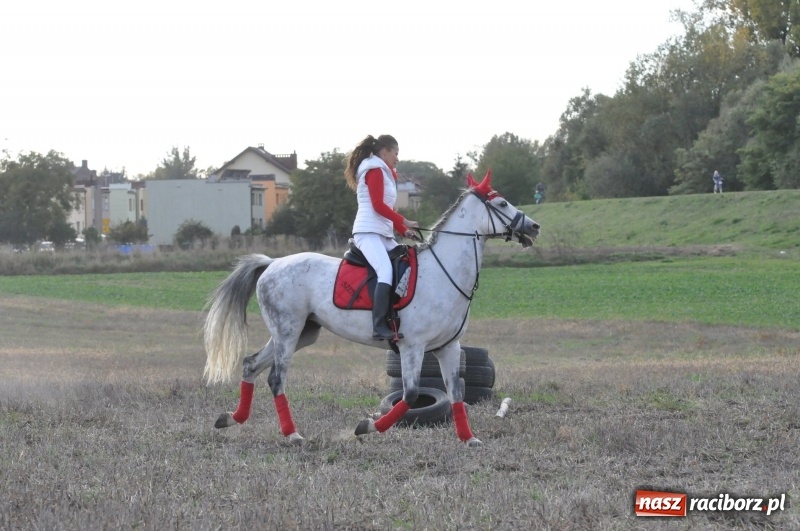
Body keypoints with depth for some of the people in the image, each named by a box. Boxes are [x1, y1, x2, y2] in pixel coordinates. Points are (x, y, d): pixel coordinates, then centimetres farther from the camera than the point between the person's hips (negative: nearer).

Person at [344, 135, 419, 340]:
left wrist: (404, 230, 11)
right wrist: (403, 222, -14)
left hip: (384, 235, 11)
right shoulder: (375, 170, -3)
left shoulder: (384, 173, 26)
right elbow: (378, 205, -14)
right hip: (369, 232, -11)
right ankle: (379, 327, -41)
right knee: (386, 272, -29)